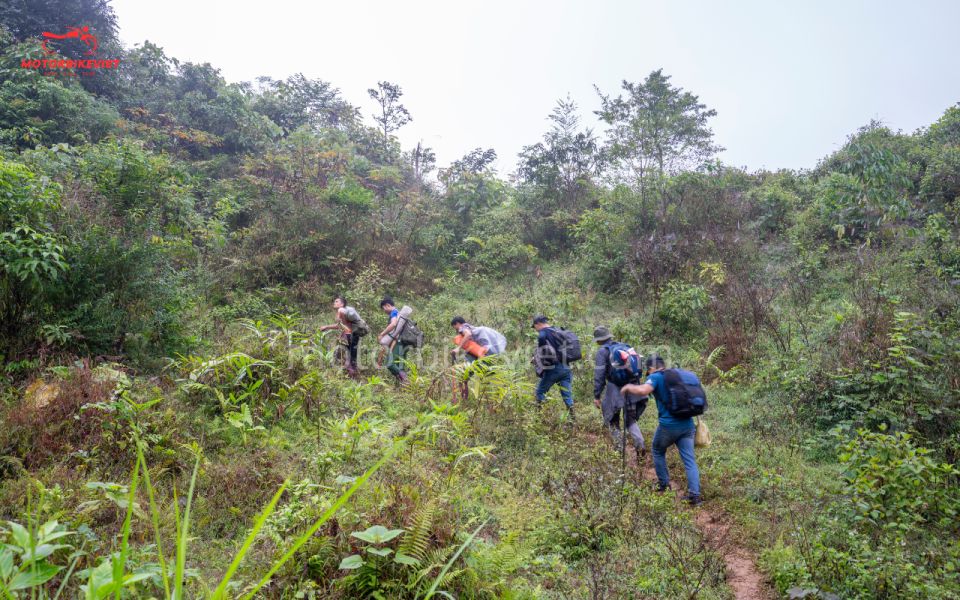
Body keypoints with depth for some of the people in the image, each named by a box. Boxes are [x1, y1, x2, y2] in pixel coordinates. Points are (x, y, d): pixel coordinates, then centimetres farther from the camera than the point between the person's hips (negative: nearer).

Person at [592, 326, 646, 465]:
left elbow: (599, 375, -10)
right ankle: (640, 444, -8)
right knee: (631, 421, 15)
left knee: (612, 422, 14)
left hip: (615, 391, -5)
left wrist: (596, 396, -4)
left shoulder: (602, 352, -6)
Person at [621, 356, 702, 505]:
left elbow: (643, 390, -25)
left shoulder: (655, 377, -6)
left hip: (668, 426, -5)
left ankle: (664, 485, 26)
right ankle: (694, 494, -2)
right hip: (688, 425, 5)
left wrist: (628, 387, -9)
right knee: (689, 460, 6)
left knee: (658, 452, 20)